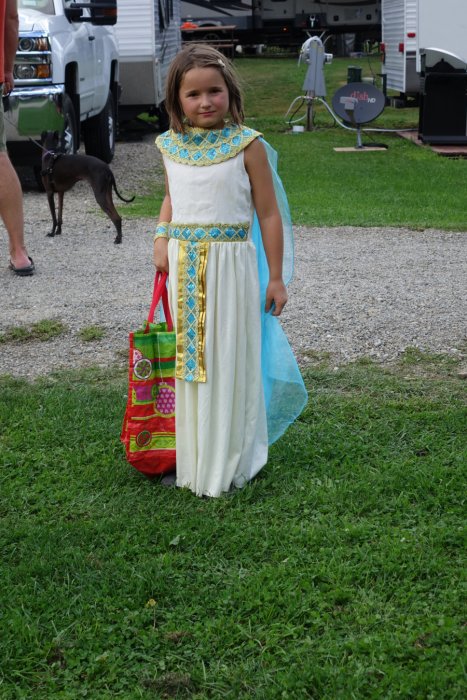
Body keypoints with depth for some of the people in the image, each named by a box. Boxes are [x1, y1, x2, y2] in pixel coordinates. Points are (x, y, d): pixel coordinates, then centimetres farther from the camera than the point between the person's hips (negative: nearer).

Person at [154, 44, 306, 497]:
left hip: (230, 263, -4)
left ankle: (229, 463, 17)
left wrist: (276, 278, -3)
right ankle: (191, 459, 25)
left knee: (229, 360, 2)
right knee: (187, 357, 11)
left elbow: (268, 214, -3)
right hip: (183, 266, 4)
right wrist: (161, 238, 6)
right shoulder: (170, 145, 5)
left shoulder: (246, 145, -7)